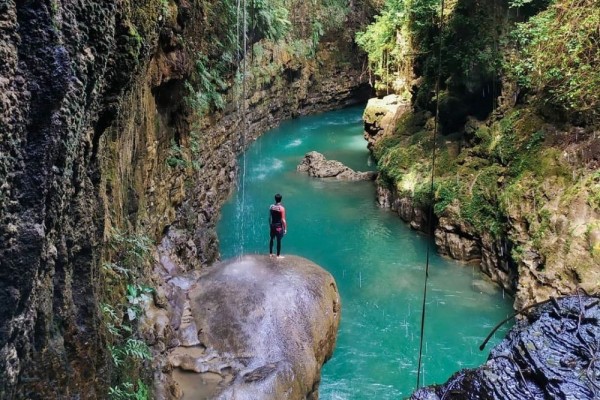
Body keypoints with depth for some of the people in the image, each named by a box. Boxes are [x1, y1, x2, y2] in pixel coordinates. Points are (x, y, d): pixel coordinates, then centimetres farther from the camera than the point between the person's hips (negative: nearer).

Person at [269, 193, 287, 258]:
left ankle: (270, 254, 29)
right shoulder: (282, 208, -19)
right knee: (279, 241, 6)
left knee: (272, 239, 18)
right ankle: (278, 255, 15)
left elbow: (269, 217, 5)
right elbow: (283, 220, -18)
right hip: (279, 226, -5)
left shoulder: (271, 206, -4)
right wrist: (285, 228, -8)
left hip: (272, 225, 5)